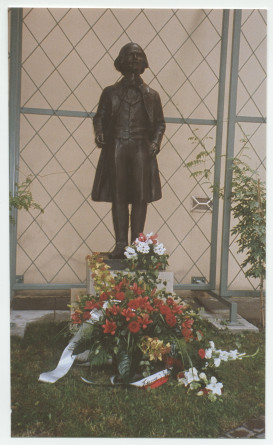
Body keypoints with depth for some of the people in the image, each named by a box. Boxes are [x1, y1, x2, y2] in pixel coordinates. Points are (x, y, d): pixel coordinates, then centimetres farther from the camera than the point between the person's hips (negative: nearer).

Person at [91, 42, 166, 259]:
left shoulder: (151, 95, 15)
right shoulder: (110, 92, 15)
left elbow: (160, 123, 15)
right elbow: (100, 116, 13)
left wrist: (155, 142, -2)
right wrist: (99, 132, -7)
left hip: (141, 148, 0)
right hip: (116, 147, 0)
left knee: (140, 197, -4)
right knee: (118, 196, -2)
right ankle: (120, 244, 2)